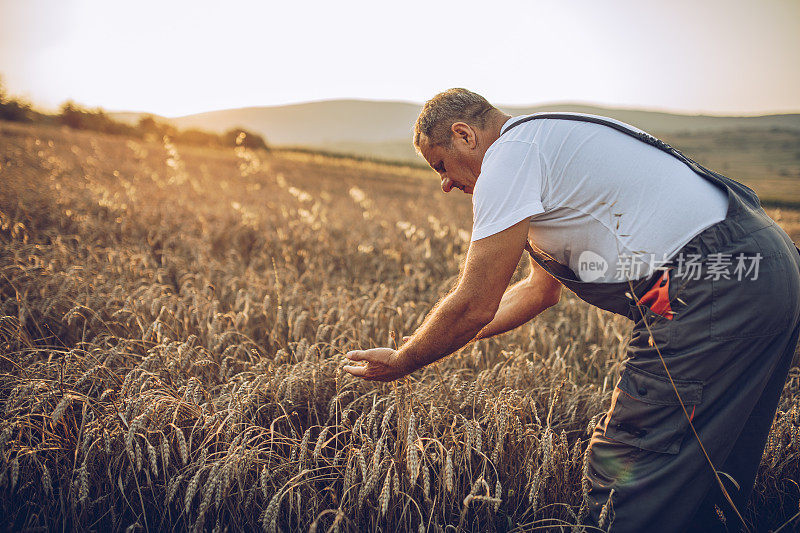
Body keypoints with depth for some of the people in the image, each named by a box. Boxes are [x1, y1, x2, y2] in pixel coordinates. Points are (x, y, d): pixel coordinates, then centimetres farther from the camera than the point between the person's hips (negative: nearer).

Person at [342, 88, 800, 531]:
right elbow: (541, 289, 27)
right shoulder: (549, 143, 22)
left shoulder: (509, 157, -9)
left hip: (713, 290, -11)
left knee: (623, 472, -3)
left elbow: (475, 306, -10)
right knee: (705, 478, 21)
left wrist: (400, 364, 6)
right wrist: (440, 341, 26)